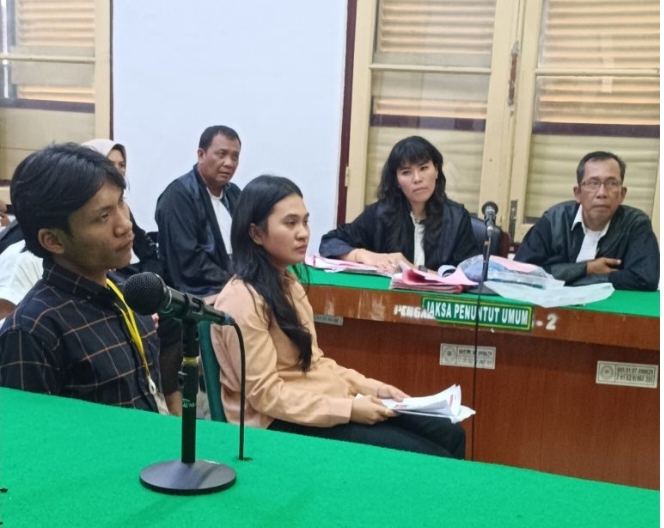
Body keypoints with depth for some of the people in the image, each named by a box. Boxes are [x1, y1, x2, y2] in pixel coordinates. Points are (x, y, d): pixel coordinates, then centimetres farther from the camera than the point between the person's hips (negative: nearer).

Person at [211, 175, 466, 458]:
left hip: (323, 403, 9)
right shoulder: (242, 300, -18)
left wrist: (370, 387, 2)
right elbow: (265, 394, -20)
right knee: (428, 458, -14)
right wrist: (348, 409, -21)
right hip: (283, 423, -9)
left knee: (450, 434, 3)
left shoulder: (287, 284, 10)